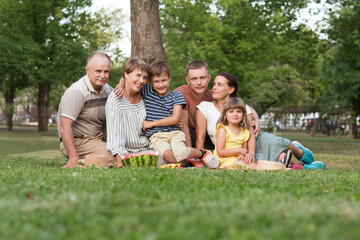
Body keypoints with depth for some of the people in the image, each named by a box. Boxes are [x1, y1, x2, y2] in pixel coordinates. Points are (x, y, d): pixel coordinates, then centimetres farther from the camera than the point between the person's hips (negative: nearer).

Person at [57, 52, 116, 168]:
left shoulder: (107, 90, 7)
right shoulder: (77, 92, -18)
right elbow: (65, 127, -23)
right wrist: (74, 158, -29)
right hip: (76, 141, -8)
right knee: (113, 158, -26)